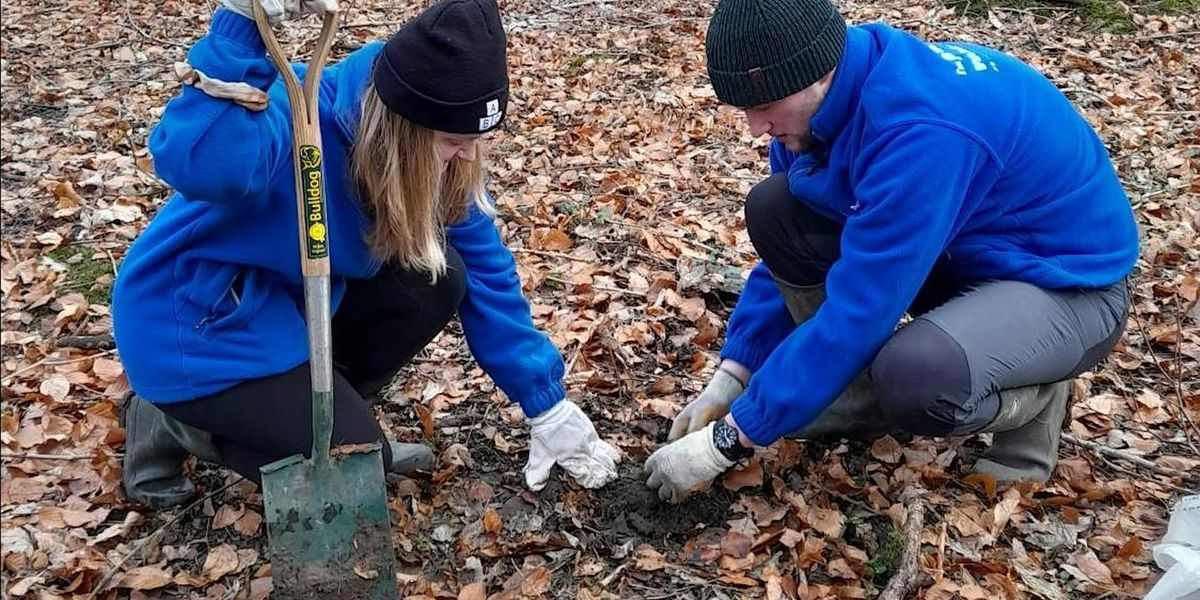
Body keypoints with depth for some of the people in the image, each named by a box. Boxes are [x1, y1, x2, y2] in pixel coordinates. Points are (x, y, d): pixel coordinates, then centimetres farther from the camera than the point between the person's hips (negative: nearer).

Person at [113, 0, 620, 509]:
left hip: (286, 303, 8)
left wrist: (548, 407, -4)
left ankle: (321, 414, 7)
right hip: (194, 325, -7)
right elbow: (201, 167, -54)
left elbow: (486, 272, -4)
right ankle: (177, 424, 7)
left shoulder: (435, 155, -9)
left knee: (439, 278, -9)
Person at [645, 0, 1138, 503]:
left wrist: (728, 439, -26)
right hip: (963, 250, 8)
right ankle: (866, 394, 3)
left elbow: (860, 310, -32)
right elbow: (788, 250, 3)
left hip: (1067, 285, -7)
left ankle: (1032, 397, -4)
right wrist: (730, 377, -3)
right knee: (773, 209, -10)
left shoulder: (920, 129, -35)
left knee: (915, 378, -39)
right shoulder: (840, 94, -8)